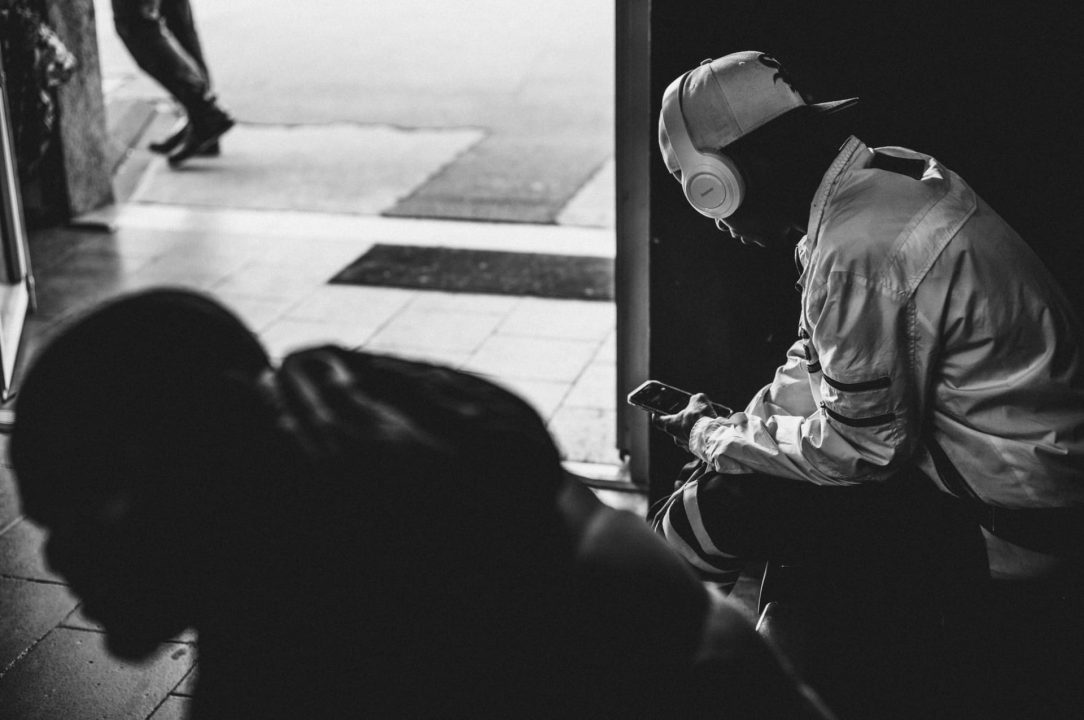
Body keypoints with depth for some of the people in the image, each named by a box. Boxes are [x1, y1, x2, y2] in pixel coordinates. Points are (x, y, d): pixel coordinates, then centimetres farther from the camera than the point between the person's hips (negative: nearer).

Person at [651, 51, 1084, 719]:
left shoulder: (858, 247, -26)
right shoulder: (882, 175, 5)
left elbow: (857, 447, -19)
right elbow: (819, 359, 14)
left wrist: (714, 439, -6)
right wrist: (737, 430, 4)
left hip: (1007, 535, -10)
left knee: (725, 505, -13)